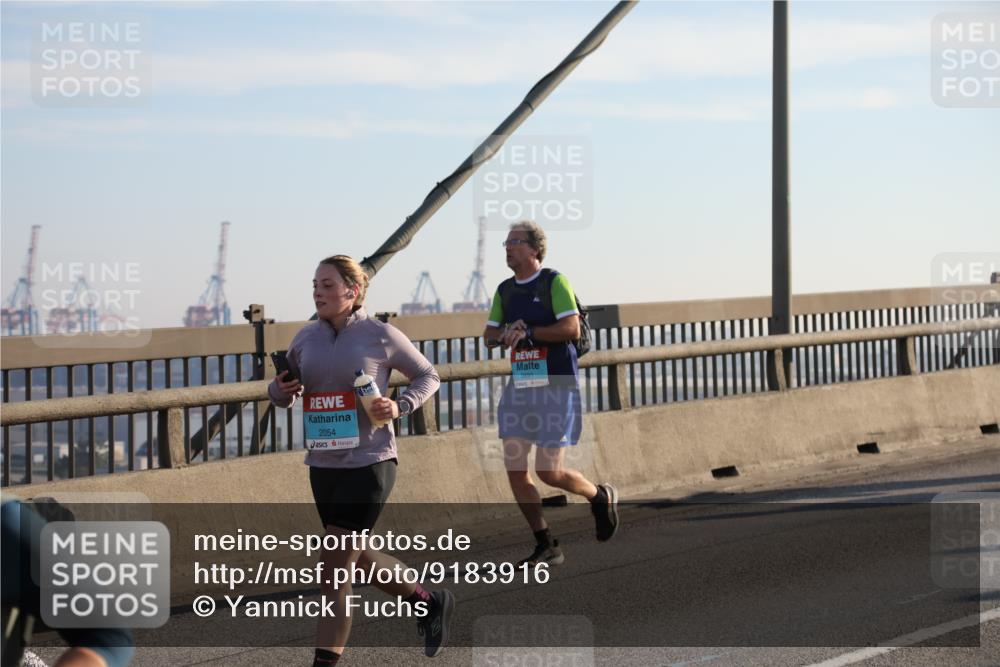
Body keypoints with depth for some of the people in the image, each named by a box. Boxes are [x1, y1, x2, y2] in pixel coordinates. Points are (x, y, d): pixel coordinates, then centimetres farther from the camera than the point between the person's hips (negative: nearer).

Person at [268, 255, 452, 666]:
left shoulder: (381, 335, -7)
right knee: (358, 557, 18)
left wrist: (400, 407, -12)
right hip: (323, 464, 6)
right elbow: (283, 394, 16)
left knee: (336, 564, -10)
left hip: (369, 463, -6)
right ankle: (429, 602, 40)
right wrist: (280, 389, -7)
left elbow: (427, 376, 6)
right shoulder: (306, 339, 5)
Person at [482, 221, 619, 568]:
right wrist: (506, 331, -7)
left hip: (556, 387, -6)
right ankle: (546, 546, 8)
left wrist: (527, 332, -19)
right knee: (514, 468, -3)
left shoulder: (554, 282, -7)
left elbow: (572, 329, -17)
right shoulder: (505, 290, 13)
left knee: (549, 471, -9)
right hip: (520, 387, 6)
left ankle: (600, 496, 23)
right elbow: (489, 335, 14)